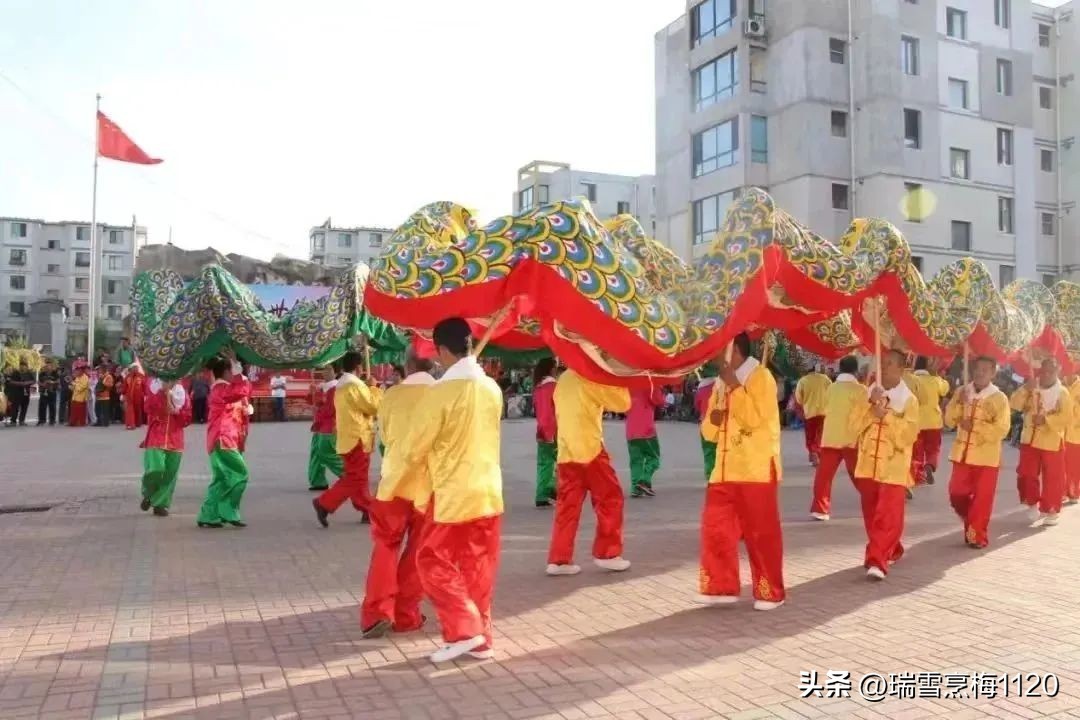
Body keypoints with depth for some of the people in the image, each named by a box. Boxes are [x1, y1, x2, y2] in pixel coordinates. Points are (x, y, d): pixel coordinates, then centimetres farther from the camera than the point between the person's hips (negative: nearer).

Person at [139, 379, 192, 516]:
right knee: (155, 469, -17)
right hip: (156, 439, -2)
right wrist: (162, 391, -17)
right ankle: (148, 495, 11)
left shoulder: (182, 393, 8)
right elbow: (149, 408, -15)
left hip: (175, 441, 3)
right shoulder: (154, 388, 3)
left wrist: (177, 411, -11)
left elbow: (187, 419, 6)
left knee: (170, 474, 2)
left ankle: (160, 504, 14)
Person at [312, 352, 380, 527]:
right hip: (357, 438, -10)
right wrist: (373, 388, -2)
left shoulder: (342, 384, 15)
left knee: (357, 477, 12)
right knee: (354, 478, -7)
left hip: (349, 436, 10)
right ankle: (324, 503, -8)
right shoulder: (354, 384, -17)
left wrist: (367, 388, 11)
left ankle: (368, 510, 18)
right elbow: (372, 406, -15)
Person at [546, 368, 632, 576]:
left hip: (566, 453, 7)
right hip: (590, 450, -7)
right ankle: (607, 554, 11)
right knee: (610, 499, 7)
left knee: (567, 506, 7)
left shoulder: (563, 379, 14)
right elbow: (623, 403, -7)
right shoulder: (591, 378, -9)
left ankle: (558, 559, 5)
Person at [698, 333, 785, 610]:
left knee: (761, 532, 0)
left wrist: (734, 387, -16)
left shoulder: (761, 377, -7)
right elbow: (711, 431, 20)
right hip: (725, 468, 7)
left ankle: (770, 591, 12)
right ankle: (721, 586, 14)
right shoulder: (722, 383, 16)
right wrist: (713, 418, -3)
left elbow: (755, 419, -20)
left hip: (756, 469, -7)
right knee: (715, 527, 4)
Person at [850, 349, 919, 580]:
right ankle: (889, 551, 32)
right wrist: (870, 405, -13)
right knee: (871, 514, 13)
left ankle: (877, 561, -12)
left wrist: (885, 415, -19)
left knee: (888, 516, -10)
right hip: (868, 464, 5)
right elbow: (855, 425, 0)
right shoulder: (870, 393, 8)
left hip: (893, 467, -5)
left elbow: (909, 434, -13)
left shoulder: (909, 399, -4)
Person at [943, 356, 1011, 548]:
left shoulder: (999, 398, -6)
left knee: (982, 498, 1)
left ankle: (977, 535, 14)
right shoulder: (961, 392, 5)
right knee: (957, 494, 7)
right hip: (962, 453, 4)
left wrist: (975, 426, -19)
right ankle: (971, 524, 32)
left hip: (987, 456, -3)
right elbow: (949, 421, 1)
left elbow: (1001, 430, -13)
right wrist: (959, 403, -13)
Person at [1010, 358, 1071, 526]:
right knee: (1026, 474, 4)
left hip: (1052, 443, -3)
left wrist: (1046, 419, -23)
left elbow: (1067, 418, -11)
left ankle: (1050, 511, 15)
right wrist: (1025, 389, -21)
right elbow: (1015, 405, -7)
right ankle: (1032, 504, 23)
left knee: (1053, 479, 3)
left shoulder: (1062, 393, -4)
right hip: (1030, 440, 3)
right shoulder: (1031, 389, 5)